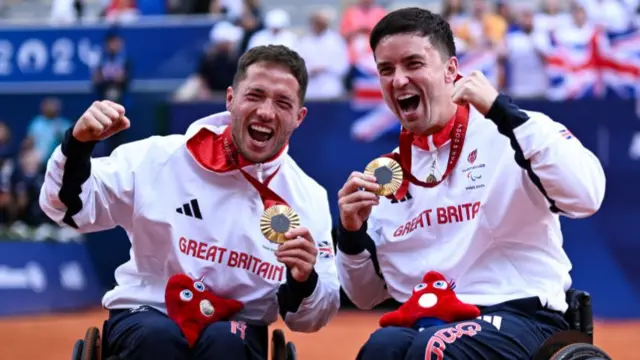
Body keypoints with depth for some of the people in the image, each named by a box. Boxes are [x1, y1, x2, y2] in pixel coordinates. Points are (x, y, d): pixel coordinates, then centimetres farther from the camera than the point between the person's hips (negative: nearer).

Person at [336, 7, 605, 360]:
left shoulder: (509, 133, 1)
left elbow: (586, 197, -19)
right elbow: (367, 295, 23)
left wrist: (503, 112, -18)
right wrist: (351, 235, 2)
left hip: (520, 317, -4)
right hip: (422, 325, 4)